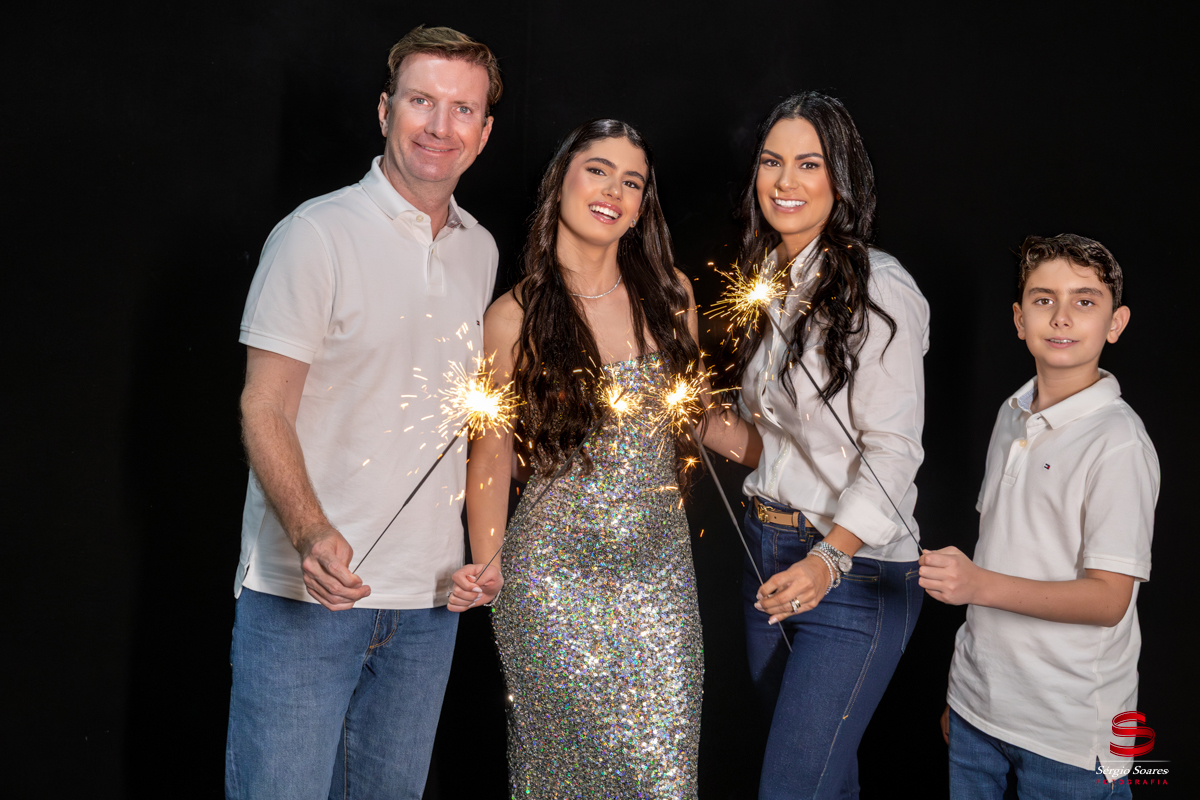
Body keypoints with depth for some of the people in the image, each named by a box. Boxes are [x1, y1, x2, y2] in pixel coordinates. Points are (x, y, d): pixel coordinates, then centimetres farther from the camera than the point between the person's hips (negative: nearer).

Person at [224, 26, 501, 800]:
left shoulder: (481, 250, 10)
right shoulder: (316, 234, -8)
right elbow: (264, 409, -11)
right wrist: (310, 533, -26)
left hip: (429, 598, 5)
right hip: (303, 591, -5)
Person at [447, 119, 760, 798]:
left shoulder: (670, 294, 6)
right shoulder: (516, 317, -3)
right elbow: (493, 450, 1)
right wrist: (486, 561, -11)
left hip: (660, 569, 3)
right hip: (555, 576, -2)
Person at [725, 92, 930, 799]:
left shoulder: (880, 289, -13)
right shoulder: (763, 279, 11)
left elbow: (892, 448, -17)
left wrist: (829, 558, -27)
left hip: (853, 569, -7)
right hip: (768, 554, 7)